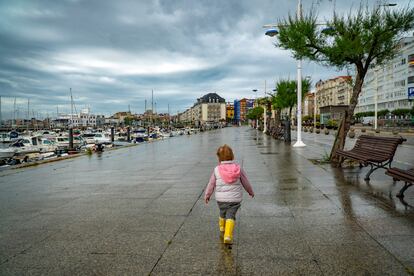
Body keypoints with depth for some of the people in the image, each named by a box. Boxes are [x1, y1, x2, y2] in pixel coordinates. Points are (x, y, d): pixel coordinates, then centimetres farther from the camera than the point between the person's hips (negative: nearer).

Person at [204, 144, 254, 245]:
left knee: (222, 214, 23)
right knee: (230, 216, 1)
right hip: (235, 199, -1)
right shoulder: (238, 169, -4)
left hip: (221, 199, 1)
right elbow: (245, 182, 7)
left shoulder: (217, 170, -7)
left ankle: (222, 230, 44)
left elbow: (211, 184, 2)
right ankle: (228, 236, -12)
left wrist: (207, 195, 17)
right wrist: (251, 192, 25)